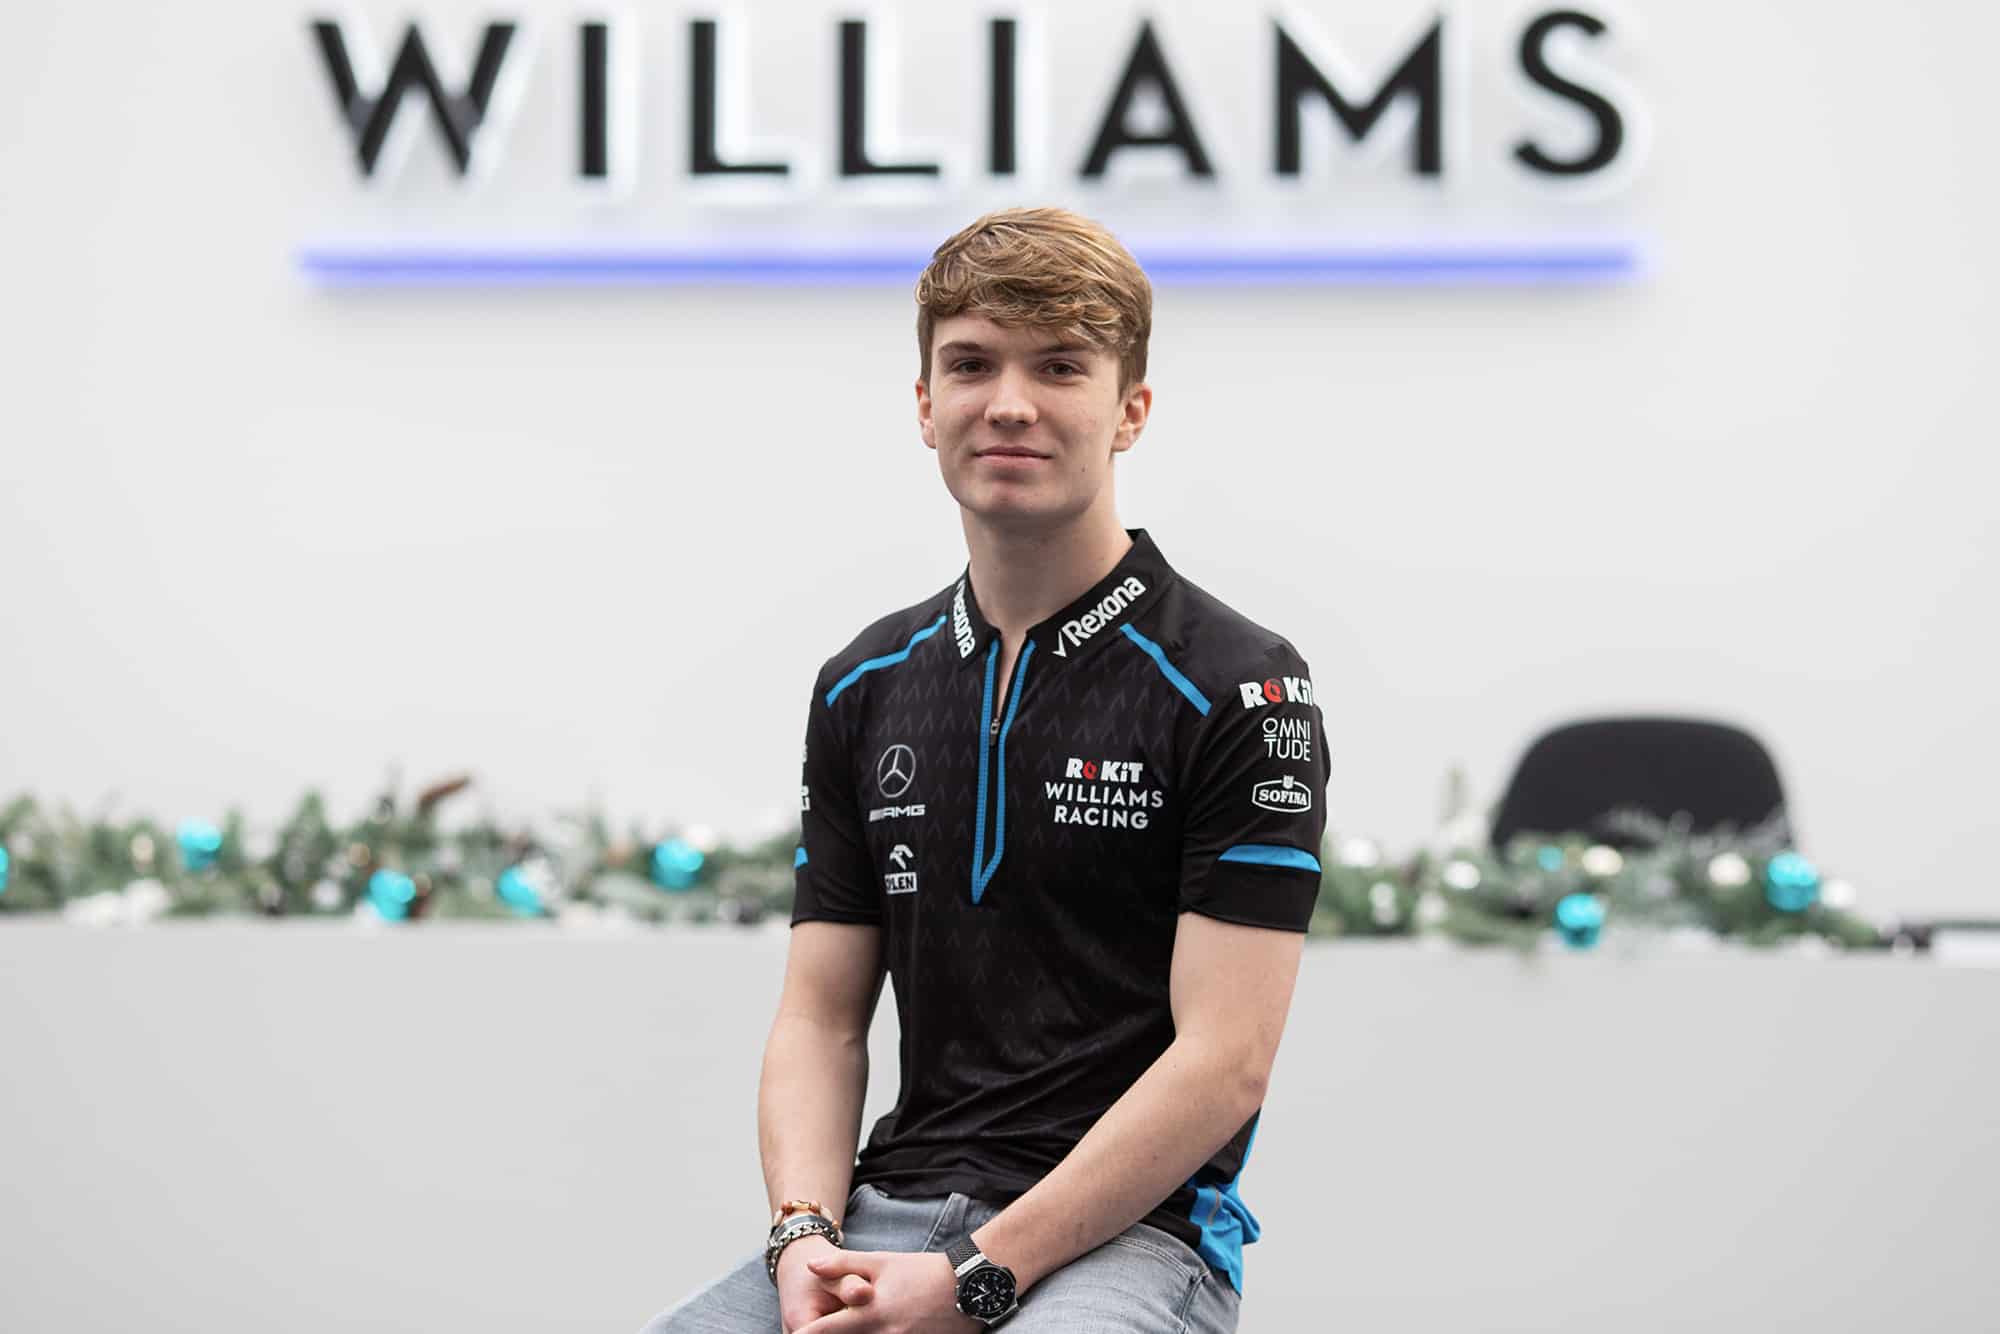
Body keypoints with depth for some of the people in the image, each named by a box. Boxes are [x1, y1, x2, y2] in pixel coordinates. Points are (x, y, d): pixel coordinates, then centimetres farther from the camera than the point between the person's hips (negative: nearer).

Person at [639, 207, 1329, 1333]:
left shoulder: (1240, 690, -4)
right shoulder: (865, 690, 14)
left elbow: (1223, 1060, -10)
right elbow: (821, 1018, 13)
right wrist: (806, 1239, -7)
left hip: (1128, 1233, -5)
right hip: (896, 1211, 5)